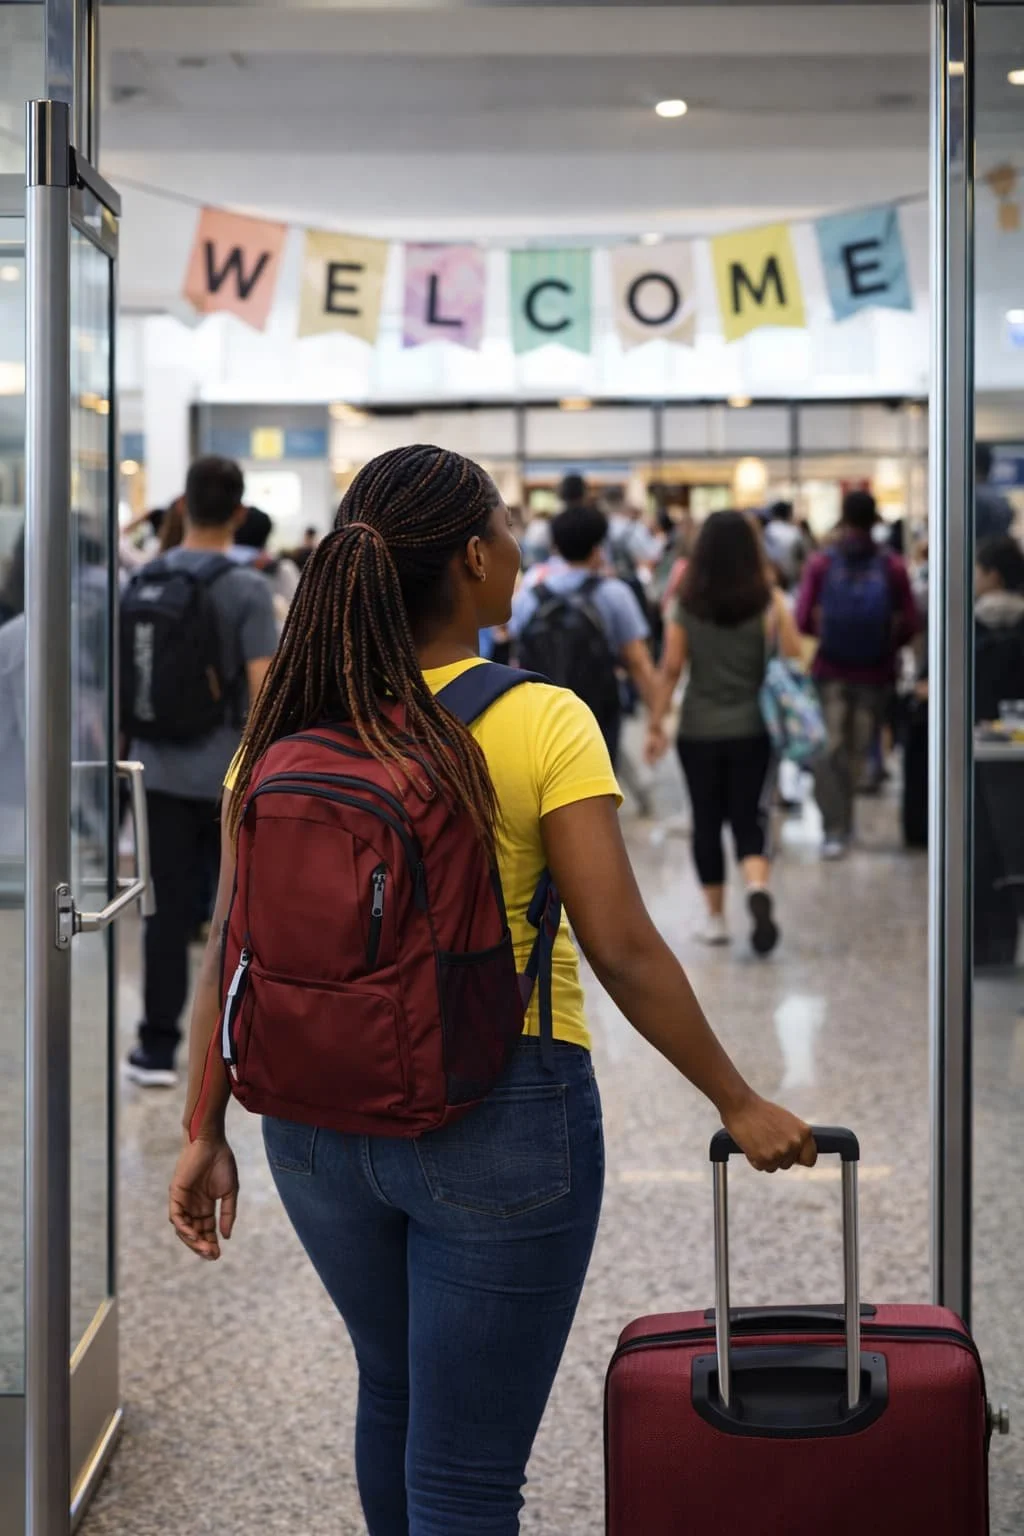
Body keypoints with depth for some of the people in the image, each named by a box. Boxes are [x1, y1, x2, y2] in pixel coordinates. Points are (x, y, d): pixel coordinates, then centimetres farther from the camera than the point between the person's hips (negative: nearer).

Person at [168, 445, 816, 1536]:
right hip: (501, 1117, -5)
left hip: (317, 1117, 5)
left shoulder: (287, 729, -2)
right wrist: (739, 1104, -5)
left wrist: (206, 1136, 6)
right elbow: (622, 950, -16)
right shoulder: (540, 723, -14)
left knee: (393, 1389, 28)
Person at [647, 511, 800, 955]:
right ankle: (758, 889, -22)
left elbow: (670, 668, -4)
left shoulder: (687, 605, -5)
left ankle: (715, 917, 16)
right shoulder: (769, 603, -6)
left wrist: (656, 724, 1)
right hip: (752, 730, 0)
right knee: (748, 821, 5)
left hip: (698, 731, 0)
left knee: (706, 823, 11)